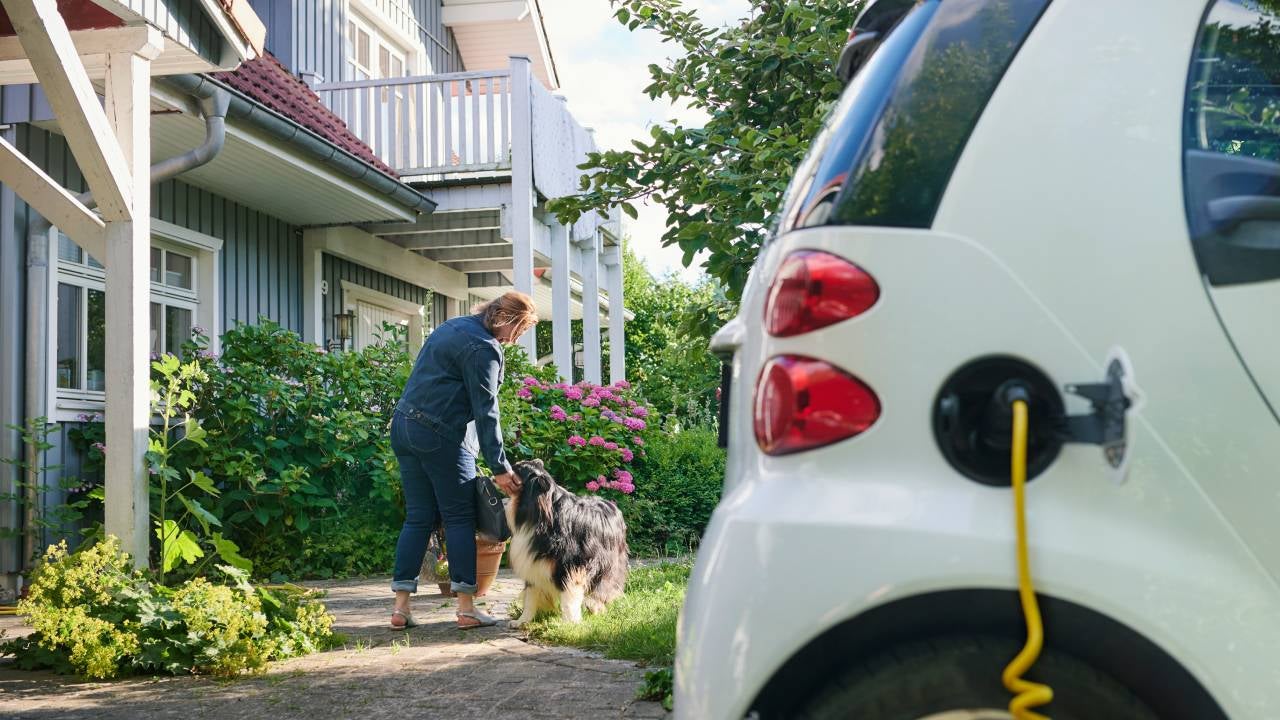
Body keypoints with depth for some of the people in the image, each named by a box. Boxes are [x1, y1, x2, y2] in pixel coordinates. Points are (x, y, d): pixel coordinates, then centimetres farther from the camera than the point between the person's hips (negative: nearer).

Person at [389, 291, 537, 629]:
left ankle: (401, 607, 6)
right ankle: (466, 608, -1)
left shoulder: (451, 326, 17)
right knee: (460, 517, -1)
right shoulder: (484, 348, -12)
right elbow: (486, 413, -15)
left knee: (418, 517, 9)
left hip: (404, 427, 9)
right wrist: (500, 468, -13)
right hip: (441, 436, -9)